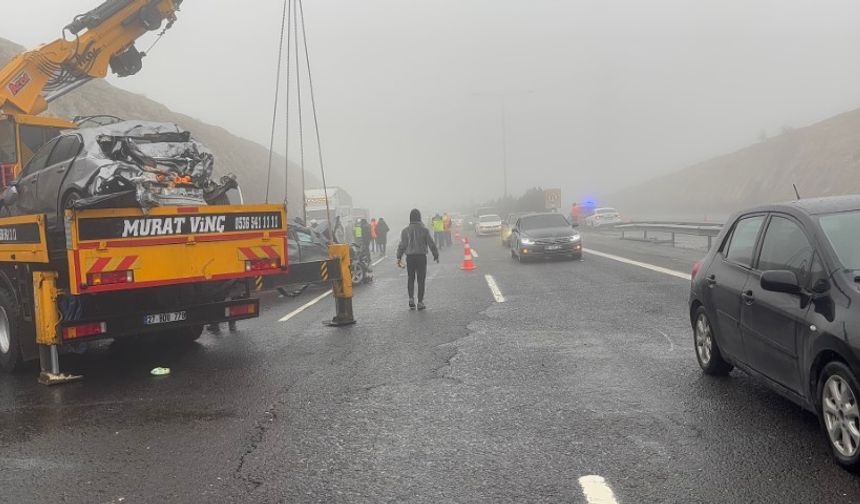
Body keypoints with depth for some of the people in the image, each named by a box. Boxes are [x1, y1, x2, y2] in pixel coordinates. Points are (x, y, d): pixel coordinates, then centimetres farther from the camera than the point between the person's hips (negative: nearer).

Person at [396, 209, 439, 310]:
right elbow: (431, 244, -3)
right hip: (421, 256, -2)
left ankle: (411, 298, 0)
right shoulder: (424, 230, -6)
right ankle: (420, 302, 4)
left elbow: (402, 245, 0)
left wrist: (399, 258, 7)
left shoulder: (405, 231, -1)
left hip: (410, 257, 2)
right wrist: (436, 255, 8)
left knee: (411, 279, 14)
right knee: (421, 280, 4)